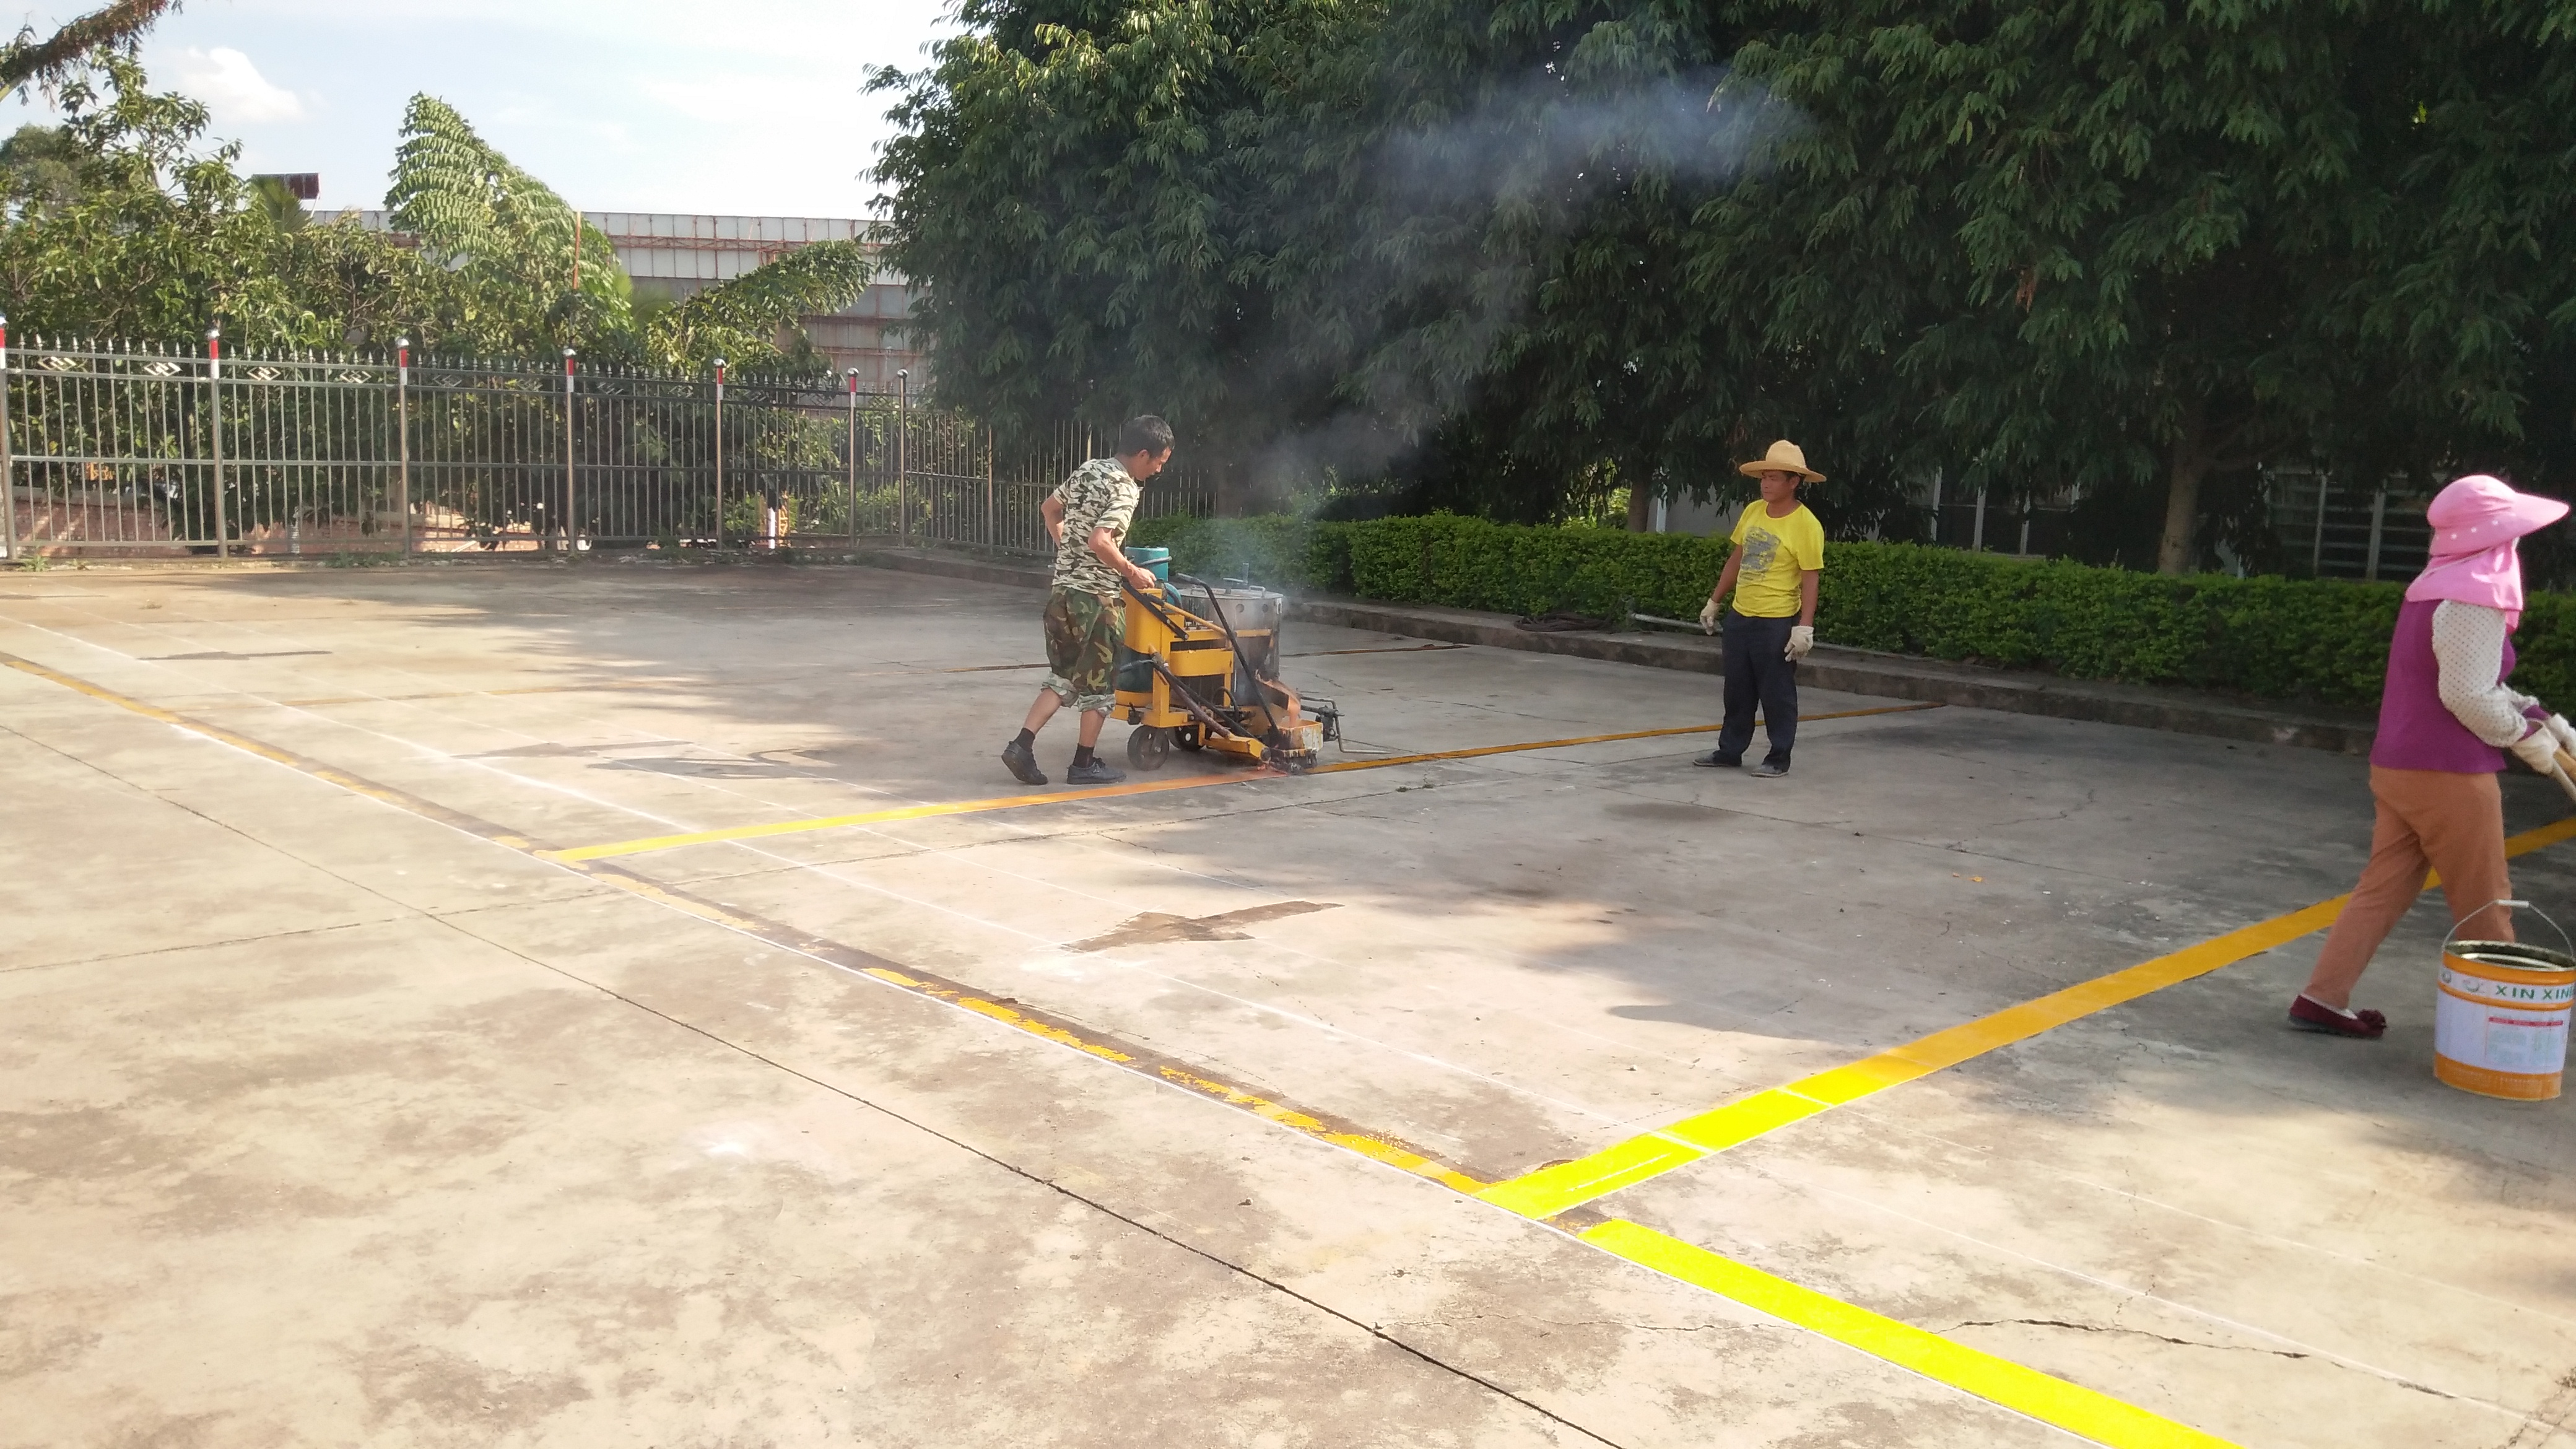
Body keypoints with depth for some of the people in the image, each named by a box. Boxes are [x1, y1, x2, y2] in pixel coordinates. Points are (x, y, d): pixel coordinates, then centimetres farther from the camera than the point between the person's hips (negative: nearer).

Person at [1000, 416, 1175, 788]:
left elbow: (1049, 509, 23)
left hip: (1061, 589, 8)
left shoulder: (1088, 470, 11)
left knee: (1062, 676, 15)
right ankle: (1084, 764, 13)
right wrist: (1131, 571, -13)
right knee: (1099, 681, 6)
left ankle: (1022, 745, 3)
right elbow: (1100, 541, -26)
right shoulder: (1125, 489, -15)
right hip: (1096, 596, -8)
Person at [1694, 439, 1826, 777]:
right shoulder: (1752, 512, 6)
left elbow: (1810, 580, -14)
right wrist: (1714, 601, 18)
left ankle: (1779, 759, 12)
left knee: (1777, 693, 2)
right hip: (1740, 617, 7)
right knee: (1737, 691, 15)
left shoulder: (1806, 525, -13)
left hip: (1777, 623, -7)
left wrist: (1805, 627, -19)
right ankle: (1729, 751, 26)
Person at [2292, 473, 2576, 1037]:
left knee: (2384, 888, 10)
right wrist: (2528, 737, -7)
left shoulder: (2439, 586, 12)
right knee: (2484, 905, 6)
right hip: (2447, 773, -9)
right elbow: (2467, 695, -21)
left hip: (2400, 766, 9)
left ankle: (2321, 998, 9)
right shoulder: (2474, 596, -17)